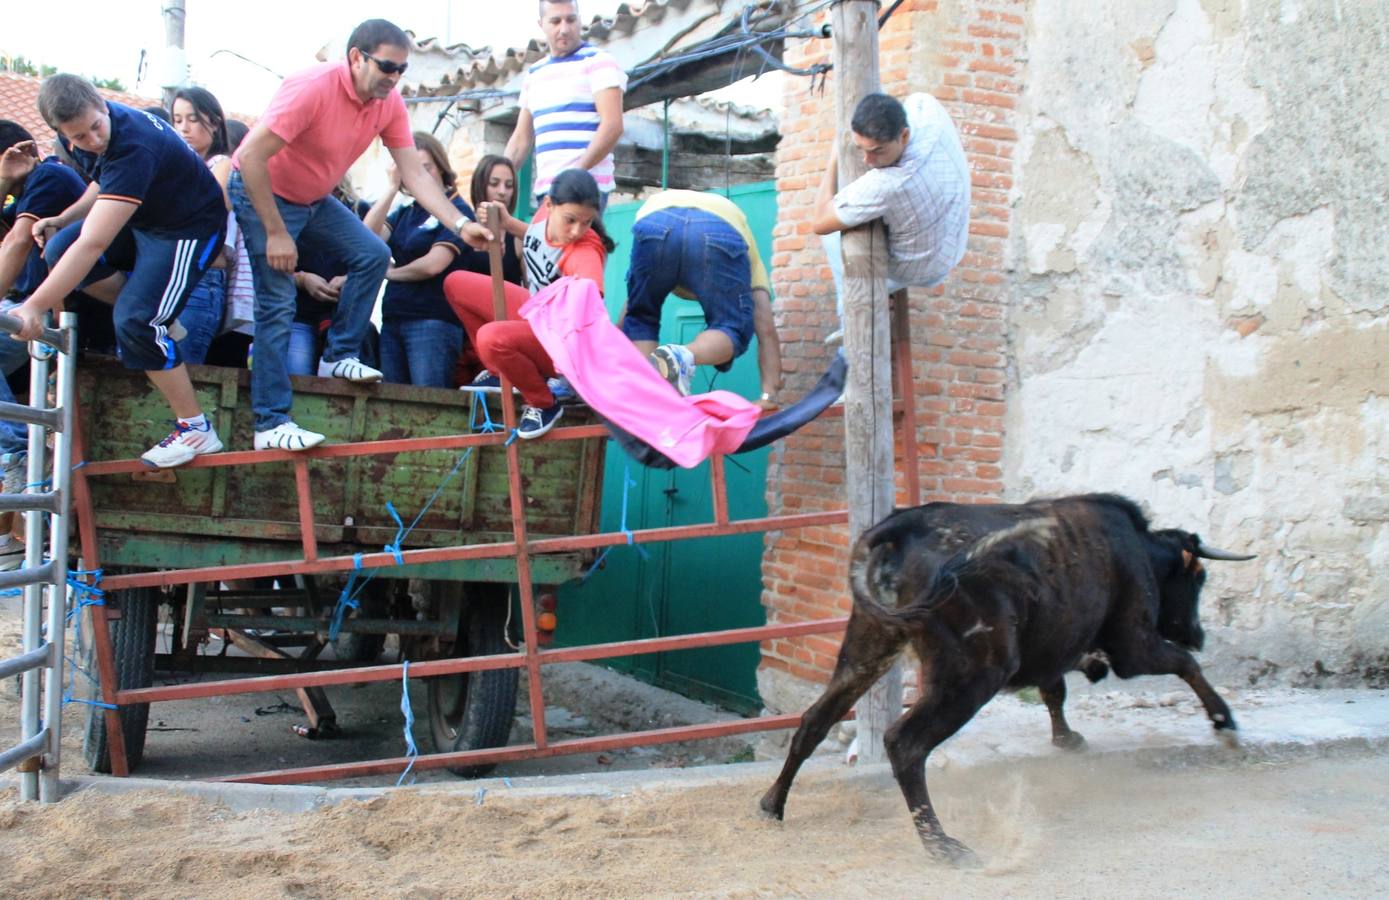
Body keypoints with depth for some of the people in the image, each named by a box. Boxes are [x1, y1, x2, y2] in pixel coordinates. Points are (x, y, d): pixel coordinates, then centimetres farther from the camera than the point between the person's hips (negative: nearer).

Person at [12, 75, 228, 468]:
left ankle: (196, 429, -8)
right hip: (143, 216, 9)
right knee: (59, 252, -2)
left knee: (135, 321, -20)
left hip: (190, 228, -9)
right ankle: (161, 319, 12)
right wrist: (63, 220, -5)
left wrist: (35, 308, -43)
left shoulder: (133, 148, -37)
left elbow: (93, 244, -42)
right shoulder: (83, 134, -11)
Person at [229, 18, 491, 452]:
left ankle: (339, 355, 10)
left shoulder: (390, 103, -10)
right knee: (278, 300, -14)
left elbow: (415, 175, -10)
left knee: (374, 255, -3)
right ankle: (271, 423, -12)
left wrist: (461, 224, -24)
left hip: (314, 199, 7)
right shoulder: (312, 88, -31)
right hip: (261, 191, -7)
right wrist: (275, 234, -30)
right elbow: (251, 155, -32)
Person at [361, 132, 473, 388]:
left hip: (433, 321, -7)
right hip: (392, 320, 7)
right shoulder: (405, 213, 19)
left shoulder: (457, 211, -1)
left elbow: (433, 265, -12)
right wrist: (393, 187, 2)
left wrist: (389, 272, 5)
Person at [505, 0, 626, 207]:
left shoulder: (597, 62, -1)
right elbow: (521, 137, 21)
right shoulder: (534, 74, 20)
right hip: (544, 188, 7)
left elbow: (612, 126, -13)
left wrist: (576, 172, -21)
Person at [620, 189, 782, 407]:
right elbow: (767, 330, 31)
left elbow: (628, 315, 50)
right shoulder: (750, 259, 43)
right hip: (720, 232, -2)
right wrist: (769, 395, 28)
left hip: (655, 223, 2)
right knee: (732, 329, 14)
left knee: (640, 318, 26)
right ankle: (683, 357, -18)